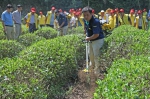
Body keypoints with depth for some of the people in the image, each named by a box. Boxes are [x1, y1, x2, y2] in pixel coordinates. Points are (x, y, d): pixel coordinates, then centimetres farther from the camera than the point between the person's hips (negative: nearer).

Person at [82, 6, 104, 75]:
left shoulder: (95, 22, -30)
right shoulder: (86, 21, -4)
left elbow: (96, 35, -32)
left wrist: (88, 38, -18)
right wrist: (87, 35, 3)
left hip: (98, 40, -9)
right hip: (91, 40, 10)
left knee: (96, 56, -5)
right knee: (90, 53, 26)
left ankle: (97, 71, 9)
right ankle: (92, 65, 51)